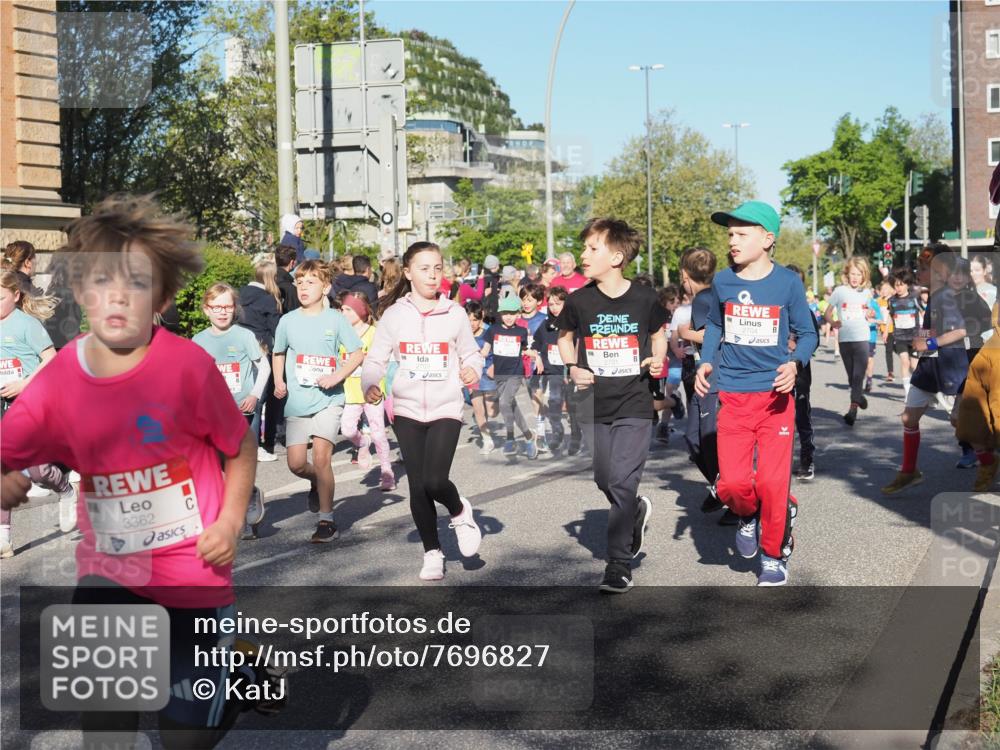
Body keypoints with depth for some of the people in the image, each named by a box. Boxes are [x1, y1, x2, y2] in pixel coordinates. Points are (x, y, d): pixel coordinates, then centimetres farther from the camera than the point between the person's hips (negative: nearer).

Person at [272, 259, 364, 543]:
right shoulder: (288, 321, 5)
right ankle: (317, 482, 36)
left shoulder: (335, 319, -2)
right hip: (296, 402, 3)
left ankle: (327, 519, 1)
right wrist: (278, 381, 4)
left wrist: (337, 376, -12)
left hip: (328, 399, -3)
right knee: (296, 463, 0)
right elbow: (278, 354, 20)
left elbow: (357, 353, 2)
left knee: (321, 457, -12)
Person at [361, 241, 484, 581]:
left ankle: (460, 512, 19)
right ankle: (432, 552, 22)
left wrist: (472, 369, -12)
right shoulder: (394, 314, 0)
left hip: (446, 409, -1)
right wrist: (370, 385, -16)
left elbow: (471, 353, 10)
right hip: (407, 410, 1)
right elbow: (375, 359, 3)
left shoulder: (454, 313, 0)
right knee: (418, 486, 4)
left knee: (435, 481, -15)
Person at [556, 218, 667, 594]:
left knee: (623, 483, -9)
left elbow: (658, 334, 14)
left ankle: (619, 564, 1)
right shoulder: (579, 301, -2)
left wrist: (658, 360, -5)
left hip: (634, 405, -3)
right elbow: (565, 337, 15)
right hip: (594, 404, 3)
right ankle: (637, 512, 43)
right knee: (604, 481, 10)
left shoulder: (644, 298, -5)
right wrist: (573, 369, -1)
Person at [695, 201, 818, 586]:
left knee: (772, 482, -3)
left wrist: (795, 363, -16)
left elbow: (807, 333, 3)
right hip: (733, 396, 2)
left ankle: (774, 555, 19)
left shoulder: (787, 282, -5)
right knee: (732, 483, -7)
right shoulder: (722, 282, 1)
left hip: (775, 395, -2)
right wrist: (706, 361, 2)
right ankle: (748, 515, 29)